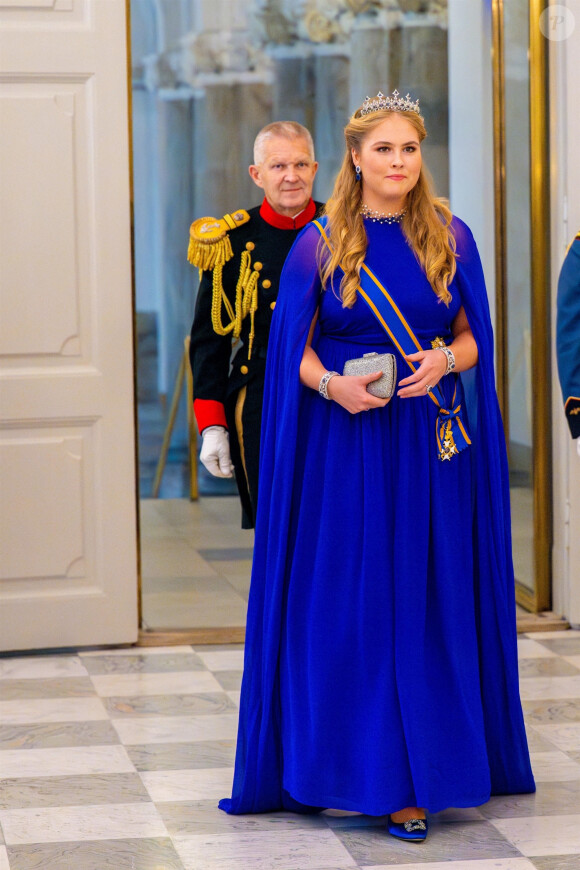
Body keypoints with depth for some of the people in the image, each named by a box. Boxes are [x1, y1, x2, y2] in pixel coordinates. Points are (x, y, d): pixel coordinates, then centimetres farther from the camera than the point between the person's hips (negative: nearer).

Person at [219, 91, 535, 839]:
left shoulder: (451, 238, 6)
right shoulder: (319, 244, 2)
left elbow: (475, 338, 10)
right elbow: (294, 351, 3)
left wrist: (445, 361, -12)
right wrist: (331, 384, -17)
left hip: (431, 446, 2)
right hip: (346, 447, -1)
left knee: (423, 604, 2)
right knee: (344, 604, -1)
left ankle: (412, 779, 7)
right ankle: (350, 767, 9)